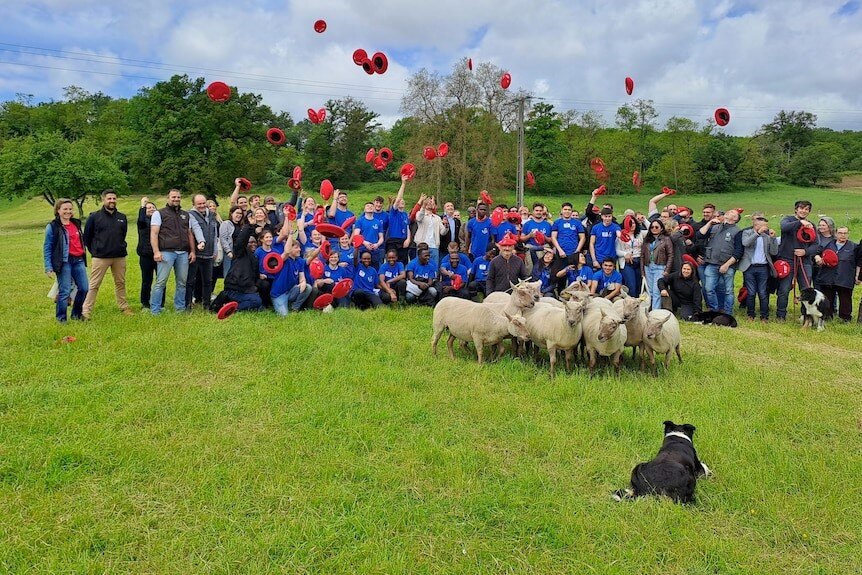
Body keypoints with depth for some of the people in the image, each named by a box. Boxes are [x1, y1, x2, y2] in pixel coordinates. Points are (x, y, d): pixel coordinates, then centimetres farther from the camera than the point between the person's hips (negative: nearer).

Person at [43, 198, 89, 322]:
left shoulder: (76, 223, 14)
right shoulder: (52, 227, -4)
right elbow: (47, 248, -5)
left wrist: (83, 258, 17)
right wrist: (48, 268, -11)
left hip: (78, 261, 6)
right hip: (64, 262, -6)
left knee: (84, 288, 6)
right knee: (64, 291, -5)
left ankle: (76, 314, 24)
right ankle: (61, 318, 9)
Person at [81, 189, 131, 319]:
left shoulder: (122, 217, 7)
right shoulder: (94, 217, -3)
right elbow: (86, 236, 4)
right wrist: (94, 251, 6)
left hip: (119, 257, 4)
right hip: (100, 258, -3)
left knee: (120, 283, 12)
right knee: (93, 285, -3)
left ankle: (124, 307, 24)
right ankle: (86, 311, 0)